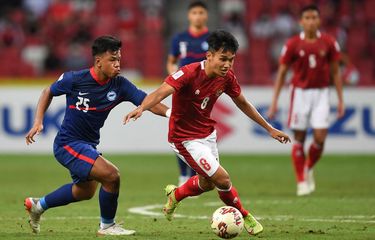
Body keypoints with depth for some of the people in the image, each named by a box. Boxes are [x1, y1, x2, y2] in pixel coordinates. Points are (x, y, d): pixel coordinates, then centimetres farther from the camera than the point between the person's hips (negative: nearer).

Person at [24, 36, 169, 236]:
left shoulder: (119, 85, -9)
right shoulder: (75, 79, -18)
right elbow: (49, 92, 0)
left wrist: (170, 113, -35)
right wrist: (38, 121, -8)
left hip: (88, 144, 8)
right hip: (68, 144, -8)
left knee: (85, 191, 27)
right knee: (111, 175, -21)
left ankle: (37, 205, 46)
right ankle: (107, 226, -1)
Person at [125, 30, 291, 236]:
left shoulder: (227, 77, -8)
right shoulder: (189, 73, -28)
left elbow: (242, 103, 9)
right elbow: (161, 93, -41)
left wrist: (270, 129, 13)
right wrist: (141, 108, -61)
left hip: (207, 134, 8)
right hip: (185, 139, -8)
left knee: (207, 183, 22)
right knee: (222, 179, -12)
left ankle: (175, 195, 52)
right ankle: (244, 217, 13)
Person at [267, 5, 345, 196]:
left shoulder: (329, 43, 0)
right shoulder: (293, 44, -3)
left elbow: (335, 72, 7)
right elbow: (281, 73, 3)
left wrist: (340, 100, 5)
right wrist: (274, 101, -1)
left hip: (321, 93, 1)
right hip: (300, 93, -1)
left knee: (320, 138, -8)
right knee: (299, 139, 0)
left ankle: (308, 169, 20)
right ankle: (301, 182, 9)